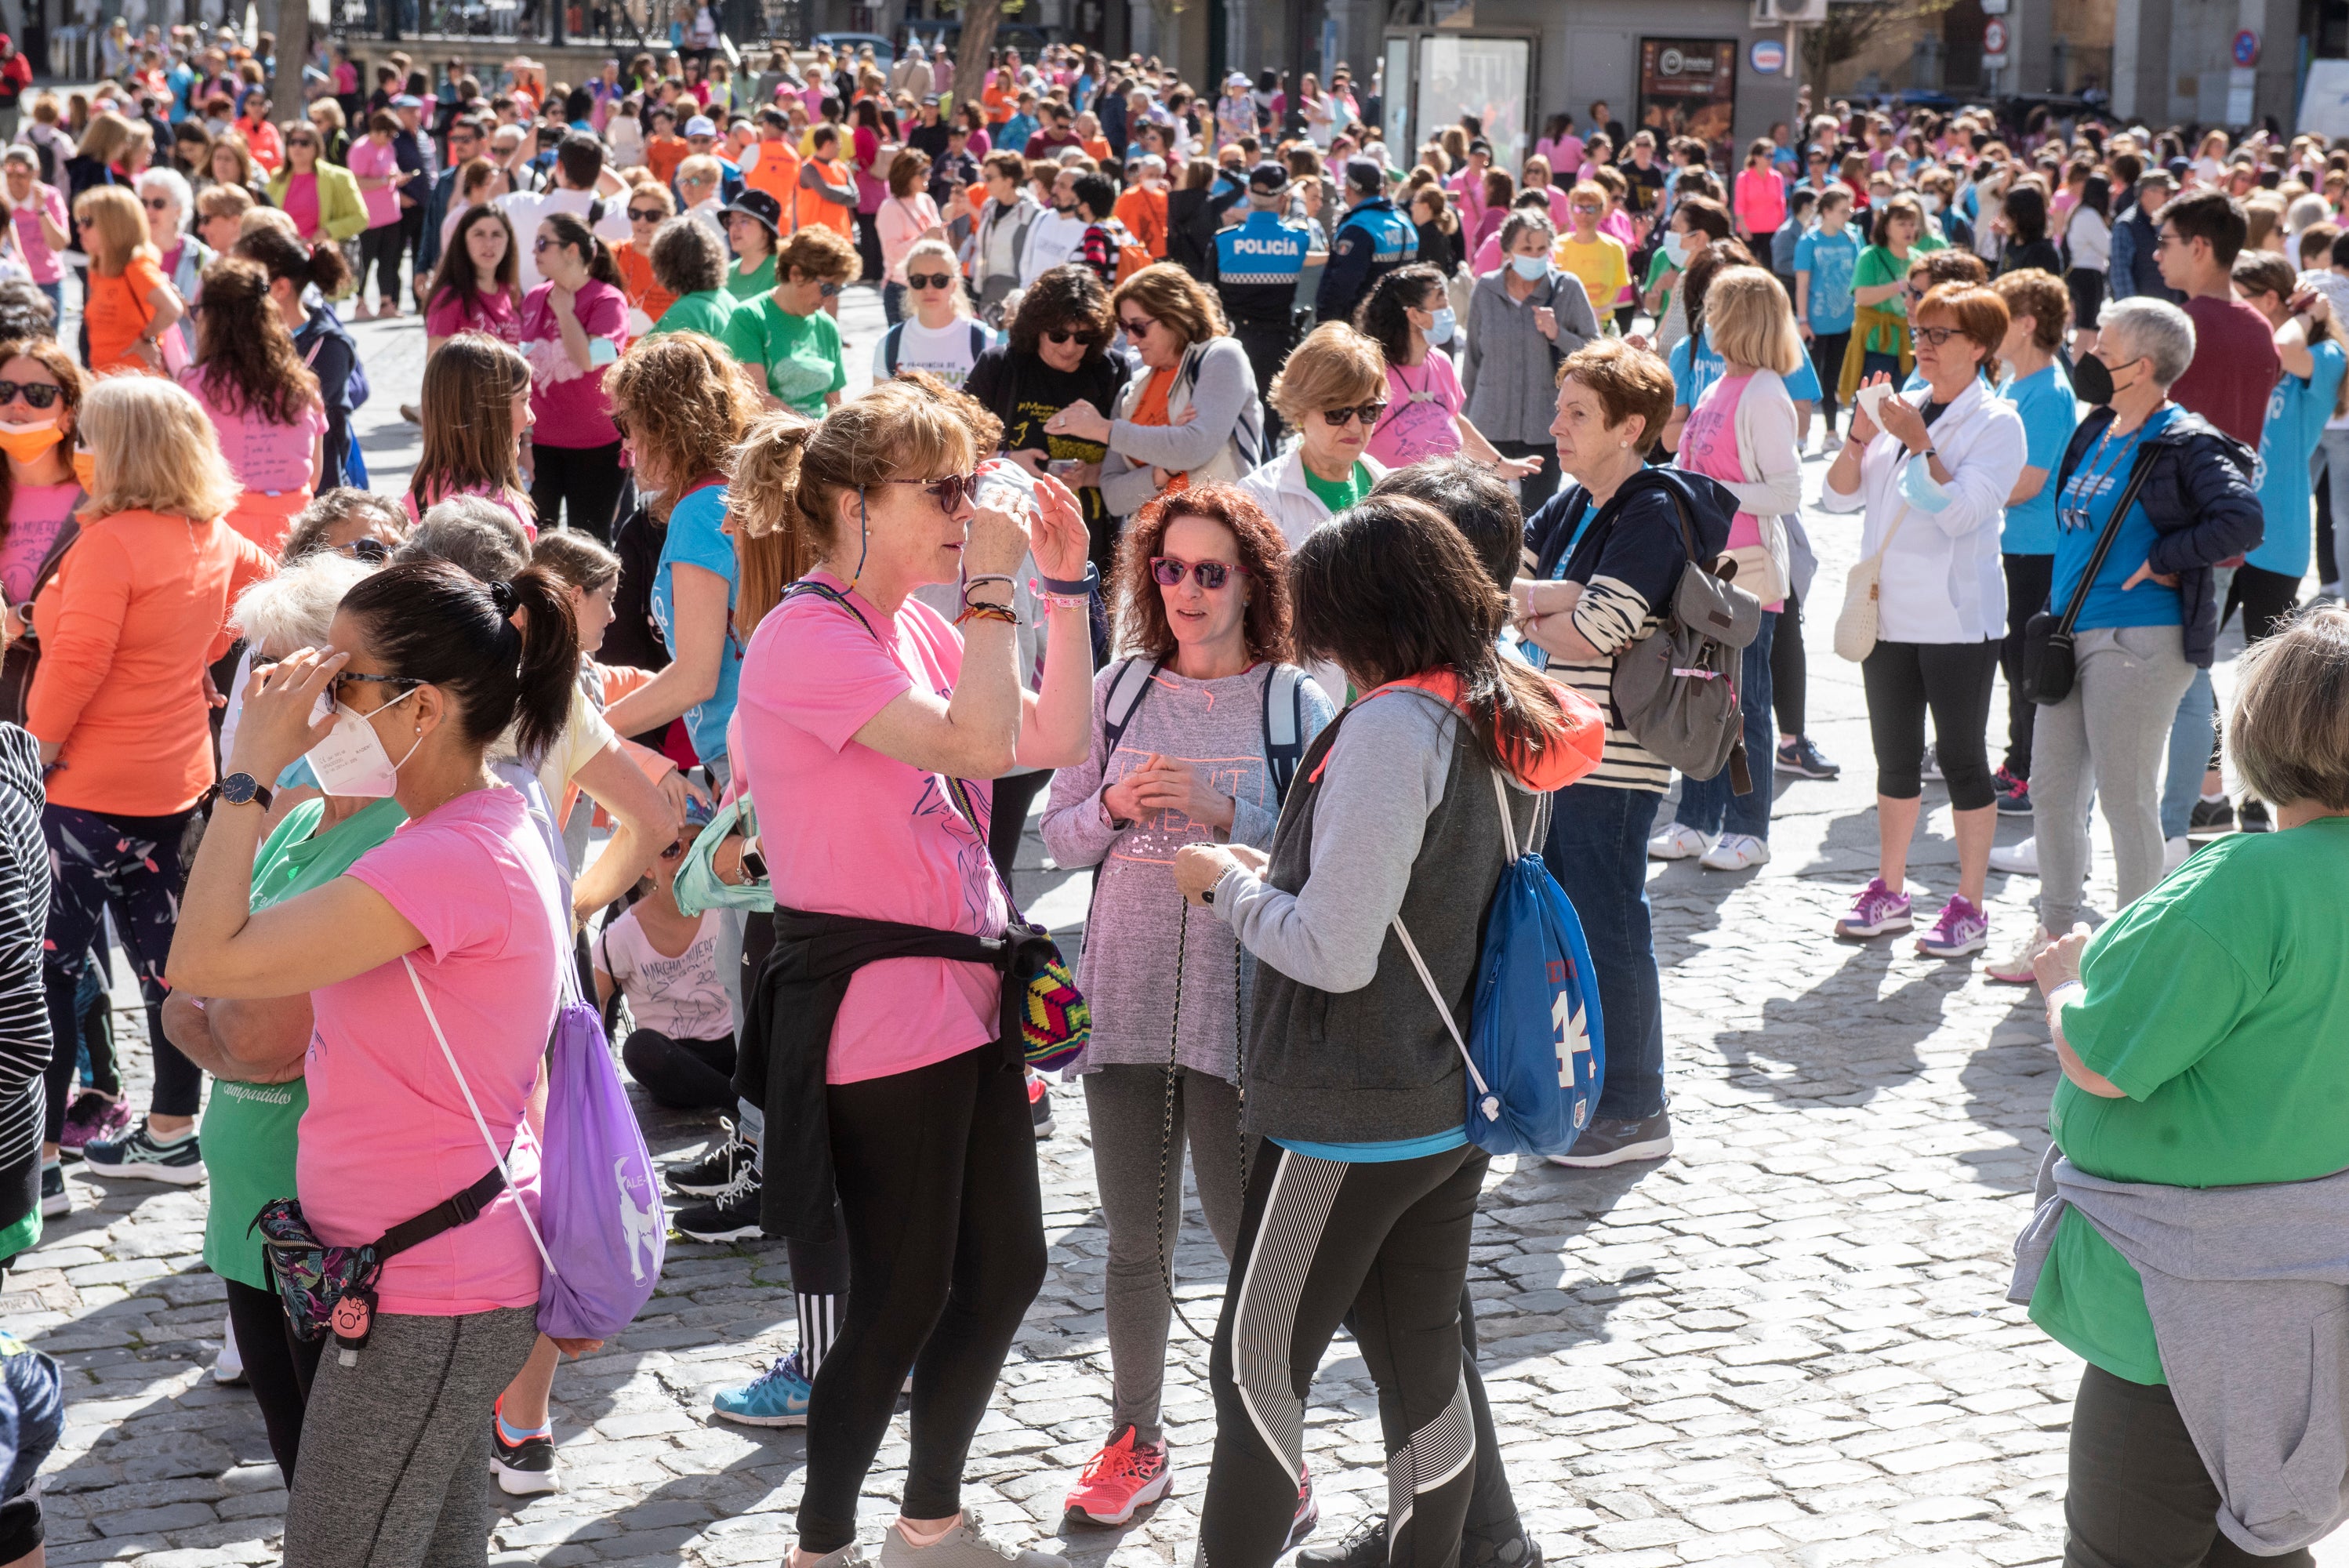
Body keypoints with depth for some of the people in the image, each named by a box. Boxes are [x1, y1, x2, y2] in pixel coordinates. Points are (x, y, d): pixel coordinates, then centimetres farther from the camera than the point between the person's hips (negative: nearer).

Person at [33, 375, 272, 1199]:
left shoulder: (112, 543, -20)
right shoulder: (214, 540, 4)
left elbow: (75, 662, -23)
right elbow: (268, 582, 22)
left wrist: (33, 753, -14)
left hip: (89, 784, -8)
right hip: (175, 776, 9)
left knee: (48, 962, -2)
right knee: (161, 948, 16)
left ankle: (38, 1152, 1)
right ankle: (172, 1131, 25)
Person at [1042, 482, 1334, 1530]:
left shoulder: (1298, 704, -3)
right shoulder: (1120, 690, 6)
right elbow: (1059, 834, 9)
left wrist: (1224, 815, -19)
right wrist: (1114, 806, -10)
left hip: (1240, 1009, -3)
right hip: (1125, 1000, 3)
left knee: (1251, 1240, 2)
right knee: (1134, 1240, 13)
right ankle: (1135, 1440, 28)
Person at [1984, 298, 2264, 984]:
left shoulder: (2187, 446, -13)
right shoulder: (2094, 433, 12)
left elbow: (2242, 520, -28)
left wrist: (2163, 561, -19)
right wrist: (2057, 615, 15)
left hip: (2139, 640, -8)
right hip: (2071, 634, 8)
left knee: (2125, 797, -2)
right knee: (2051, 790, 13)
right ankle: (2055, 933, 27)